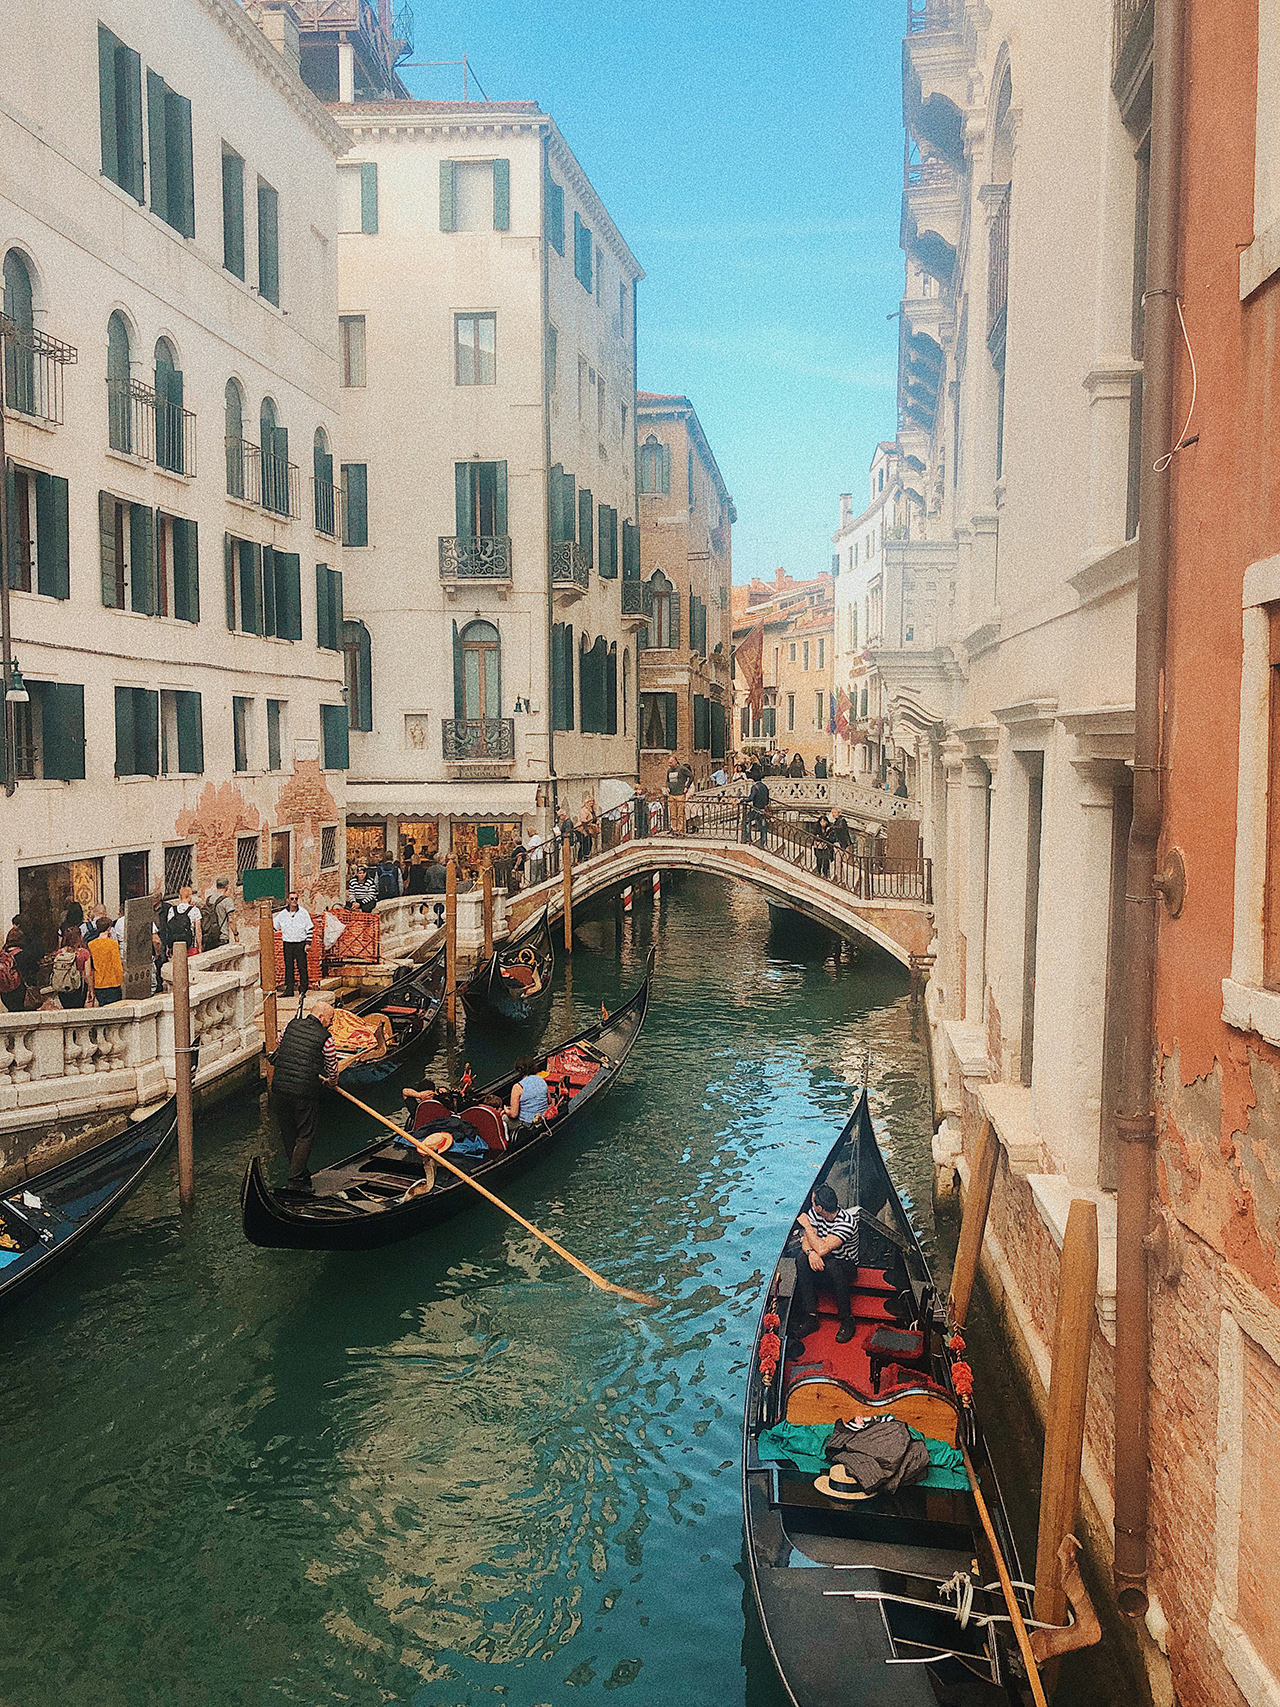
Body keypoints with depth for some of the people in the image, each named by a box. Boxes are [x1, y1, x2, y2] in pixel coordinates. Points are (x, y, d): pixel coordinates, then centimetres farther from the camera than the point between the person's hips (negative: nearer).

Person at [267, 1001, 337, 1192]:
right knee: (305, 1136, 5)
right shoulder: (325, 1038, -6)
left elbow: (278, 1047, 25)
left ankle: (297, 1172, 31)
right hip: (304, 1093, -5)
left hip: (279, 1088, 5)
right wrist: (329, 1081, 27)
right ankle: (297, 1180, 4)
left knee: (287, 1133, 18)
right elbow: (332, 1070, 5)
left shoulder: (291, 1026, 8)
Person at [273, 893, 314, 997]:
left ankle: (303, 989, 6)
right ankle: (288, 990, 10)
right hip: (287, 944, 2)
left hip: (300, 943, -2)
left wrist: (308, 943, -2)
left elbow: (309, 929, 3)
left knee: (302, 967, -2)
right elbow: (273, 925, 12)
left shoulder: (303, 912, 0)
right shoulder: (282, 914, 3)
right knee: (288, 968, 4)